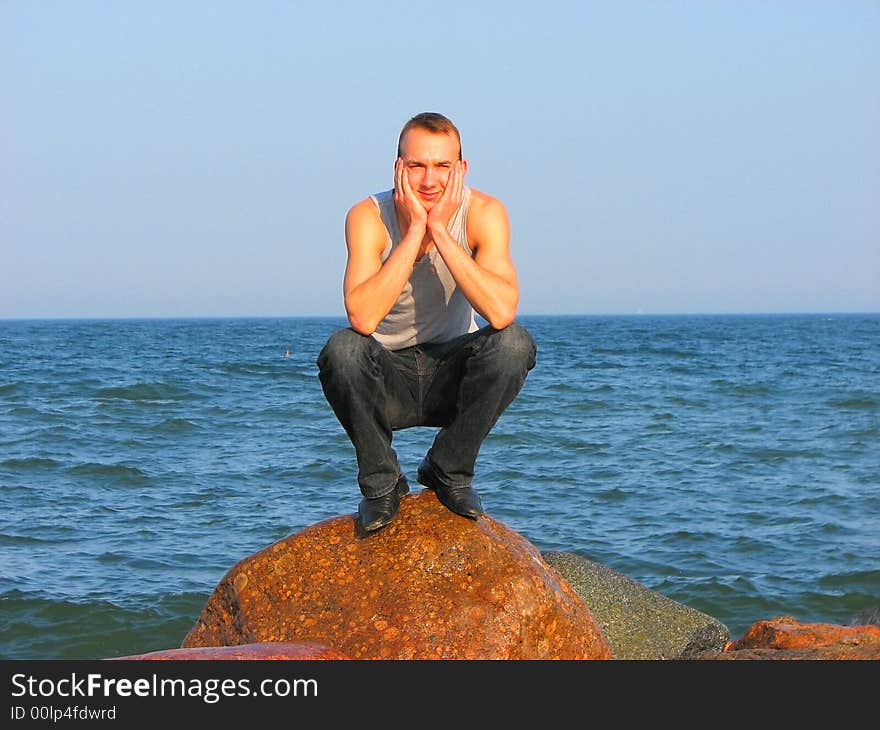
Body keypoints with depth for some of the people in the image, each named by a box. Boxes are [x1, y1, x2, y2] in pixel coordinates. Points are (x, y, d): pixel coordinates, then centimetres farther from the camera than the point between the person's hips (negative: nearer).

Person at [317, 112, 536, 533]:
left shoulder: (483, 213, -14)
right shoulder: (369, 217, -17)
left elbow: (501, 312, -31)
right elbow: (363, 318, -33)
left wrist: (440, 230, -30)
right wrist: (415, 230, -31)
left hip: (452, 376, 1)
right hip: (388, 383, -1)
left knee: (514, 343, -28)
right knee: (343, 348, -32)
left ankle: (449, 470, -5)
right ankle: (381, 482, -8)